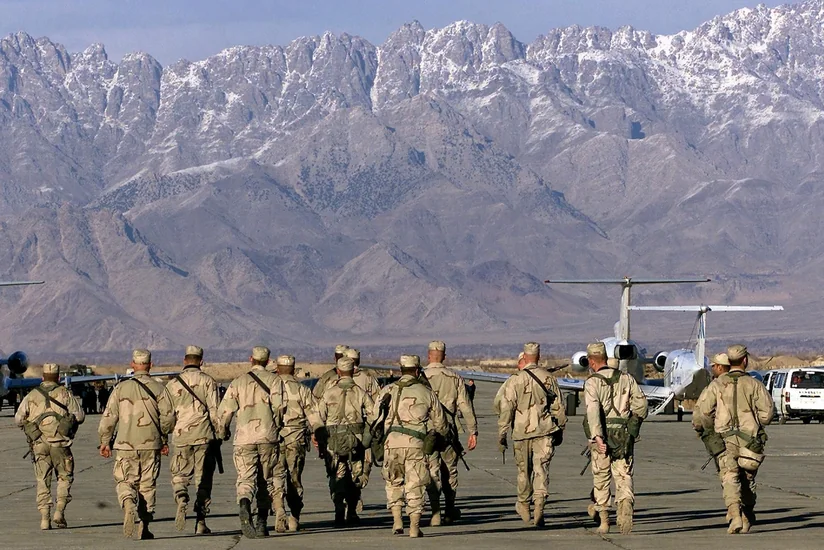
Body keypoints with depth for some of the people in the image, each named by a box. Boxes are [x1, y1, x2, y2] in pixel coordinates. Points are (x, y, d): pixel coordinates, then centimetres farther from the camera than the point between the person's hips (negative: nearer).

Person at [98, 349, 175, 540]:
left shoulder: (121, 388, 1)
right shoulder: (159, 388, 1)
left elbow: (109, 416, -1)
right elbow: (168, 416, -4)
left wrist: (105, 441, 8)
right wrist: (164, 439, 11)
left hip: (126, 445, -1)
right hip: (151, 445, 1)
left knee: (125, 482, 7)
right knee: (147, 485, 9)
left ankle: (129, 505, -26)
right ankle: (144, 527, 7)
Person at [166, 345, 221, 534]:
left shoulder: (172, 384, 6)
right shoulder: (208, 381, 3)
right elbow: (214, 411, -2)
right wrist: (218, 437, 5)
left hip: (181, 435, 0)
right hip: (204, 434, 0)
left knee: (179, 476, 9)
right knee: (203, 479, 6)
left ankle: (182, 500, -23)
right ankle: (200, 523, 4)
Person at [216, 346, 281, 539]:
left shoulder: (238, 382, 8)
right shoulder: (274, 380, 4)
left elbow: (224, 410, 5)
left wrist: (222, 432, 21)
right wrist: (277, 426, 8)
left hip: (244, 438, 0)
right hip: (268, 437, 0)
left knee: (246, 479, -4)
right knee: (266, 481, 11)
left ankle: (244, 508, -34)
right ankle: (261, 522, 9)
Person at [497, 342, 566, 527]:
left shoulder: (516, 380, -6)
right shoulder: (549, 378, 4)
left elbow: (506, 409, -8)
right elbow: (559, 408, 9)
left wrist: (501, 435, -2)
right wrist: (560, 431, 21)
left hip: (522, 431, -1)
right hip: (545, 432, 1)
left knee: (524, 470, 14)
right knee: (541, 469, -2)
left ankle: (524, 507, 32)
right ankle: (539, 506, -19)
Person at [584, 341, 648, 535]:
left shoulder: (592, 382, -5)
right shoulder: (626, 378, 8)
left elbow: (593, 410, -19)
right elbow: (641, 403, 6)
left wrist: (597, 437, -28)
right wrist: (633, 423, 20)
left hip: (602, 437, -3)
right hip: (624, 436, 3)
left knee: (601, 479, 11)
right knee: (624, 476, 1)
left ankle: (604, 522, 15)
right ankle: (626, 505, -29)